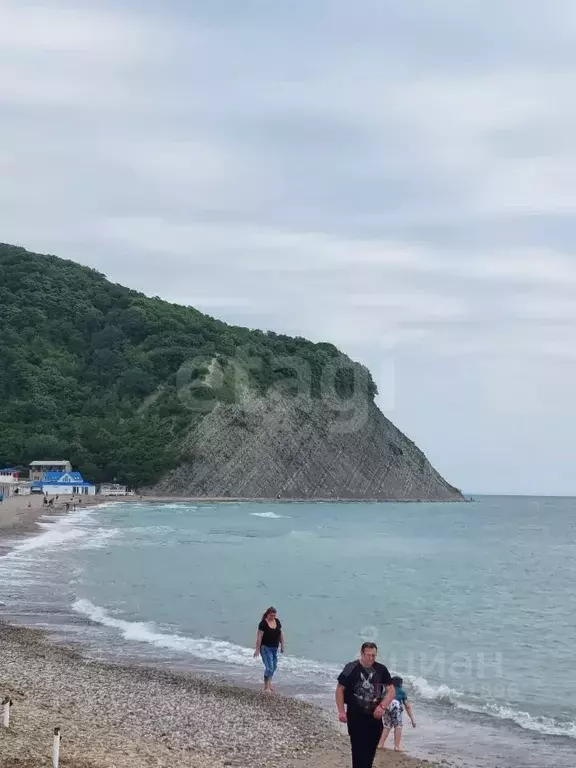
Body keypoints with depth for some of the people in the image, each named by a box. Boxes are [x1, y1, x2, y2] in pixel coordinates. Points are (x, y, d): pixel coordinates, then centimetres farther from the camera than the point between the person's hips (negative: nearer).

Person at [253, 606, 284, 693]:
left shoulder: (277, 621, 3)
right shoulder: (263, 623, -15)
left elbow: (281, 634, 12)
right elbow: (259, 637, -16)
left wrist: (282, 646, 13)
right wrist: (257, 649, -18)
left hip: (275, 648, 7)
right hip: (265, 648, -7)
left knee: (274, 666, 16)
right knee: (269, 667, -12)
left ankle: (269, 682, 36)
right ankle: (266, 687, -5)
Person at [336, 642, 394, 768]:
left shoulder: (381, 670, 0)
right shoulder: (351, 668, -8)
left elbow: (391, 690, 1)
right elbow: (340, 689, -2)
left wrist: (382, 706, -15)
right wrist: (341, 711, -8)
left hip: (374, 716, 4)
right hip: (356, 716, -3)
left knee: (371, 749, 9)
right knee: (359, 749, -8)